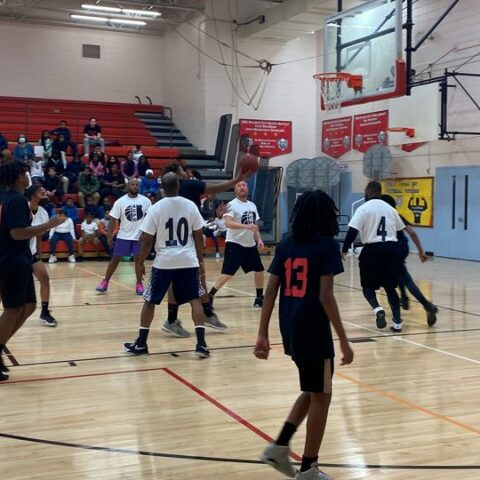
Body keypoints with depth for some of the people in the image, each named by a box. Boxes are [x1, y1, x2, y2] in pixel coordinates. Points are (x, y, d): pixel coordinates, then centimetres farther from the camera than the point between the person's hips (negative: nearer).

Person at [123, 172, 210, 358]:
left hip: (164, 262, -1)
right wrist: (200, 259, 14)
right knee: (195, 299, 8)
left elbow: (146, 239, -6)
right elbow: (198, 236, 4)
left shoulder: (156, 208, -8)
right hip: (188, 261, 1)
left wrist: (140, 262, 5)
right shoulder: (191, 205, -2)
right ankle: (201, 344, -1)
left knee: (150, 301, 12)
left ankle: (141, 344, 17)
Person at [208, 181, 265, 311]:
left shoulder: (252, 205, 11)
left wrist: (259, 239, 6)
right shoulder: (232, 205, -12)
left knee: (259, 270, 11)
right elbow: (228, 223, -27)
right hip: (234, 244, -7)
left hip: (250, 244, 7)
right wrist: (246, 226, -36)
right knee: (227, 274, -13)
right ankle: (209, 296, -5)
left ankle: (259, 298, 25)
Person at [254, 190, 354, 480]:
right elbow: (325, 297, -15)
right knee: (321, 396, 8)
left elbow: (271, 292, 5)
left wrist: (263, 334, 8)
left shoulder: (286, 244, 8)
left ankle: (280, 447, 18)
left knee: (312, 390, 24)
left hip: (291, 329, 7)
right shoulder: (327, 245, -9)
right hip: (313, 329, -7)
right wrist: (344, 341, -11)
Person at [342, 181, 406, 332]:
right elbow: (400, 230, 19)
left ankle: (377, 309, -14)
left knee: (368, 285, 13)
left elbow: (353, 230, -11)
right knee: (390, 287, 15)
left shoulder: (364, 208, -2)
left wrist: (344, 250, -5)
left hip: (373, 249, -4)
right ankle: (397, 321, 9)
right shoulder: (390, 208, 14)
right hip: (392, 249, 4)